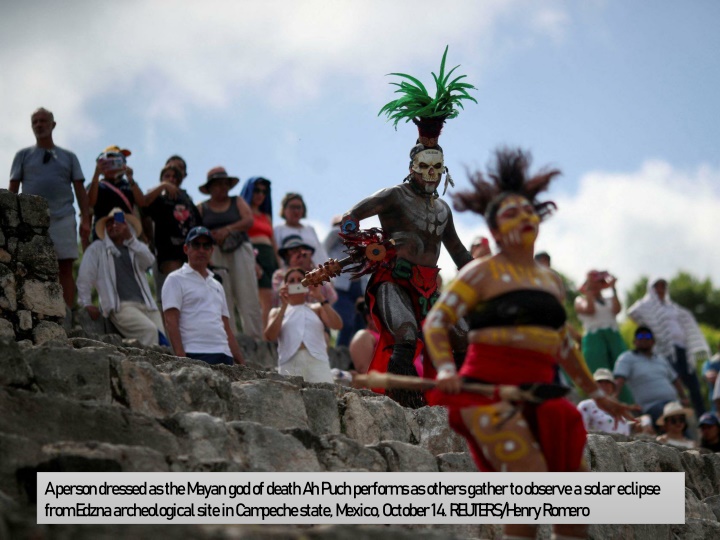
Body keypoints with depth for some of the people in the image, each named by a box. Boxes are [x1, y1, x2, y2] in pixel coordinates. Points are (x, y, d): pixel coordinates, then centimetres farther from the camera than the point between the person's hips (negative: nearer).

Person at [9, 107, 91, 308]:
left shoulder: (68, 157, 16)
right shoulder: (23, 155, 14)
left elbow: (80, 190, 11)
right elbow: (13, 190, 11)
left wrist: (85, 220, 0)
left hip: (63, 219, 1)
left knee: (66, 269, -4)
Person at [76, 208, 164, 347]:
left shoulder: (136, 248, 24)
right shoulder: (97, 248, 17)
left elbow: (149, 261, 0)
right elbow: (84, 277, 12)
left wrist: (130, 238, -9)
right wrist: (87, 304, 4)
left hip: (146, 304, 4)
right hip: (121, 306, -4)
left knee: (165, 336, -18)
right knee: (149, 330, -31)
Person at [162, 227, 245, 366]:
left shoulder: (217, 286, 26)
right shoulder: (176, 280, 5)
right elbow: (171, 323, -5)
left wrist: (242, 363, 14)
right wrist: (181, 359, -17)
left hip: (224, 356, 6)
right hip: (196, 355, -6)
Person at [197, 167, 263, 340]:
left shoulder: (237, 202, 17)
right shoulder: (202, 208, 14)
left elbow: (249, 221, 1)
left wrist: (227, 230, -12)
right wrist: (211, 236, -17)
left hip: (240, 252, 1)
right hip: (215, 254, -1)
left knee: (247, 296, -7)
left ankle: (255, 337, -8)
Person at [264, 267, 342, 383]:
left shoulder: (317, 309, 23)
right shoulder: (277, 312, 23)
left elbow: (337, 325, 5)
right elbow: (269, 336, 3)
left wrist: (321, 299, 1)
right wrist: (284, 306, 1)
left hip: (317, 361, 0)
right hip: (289, 363, 0)